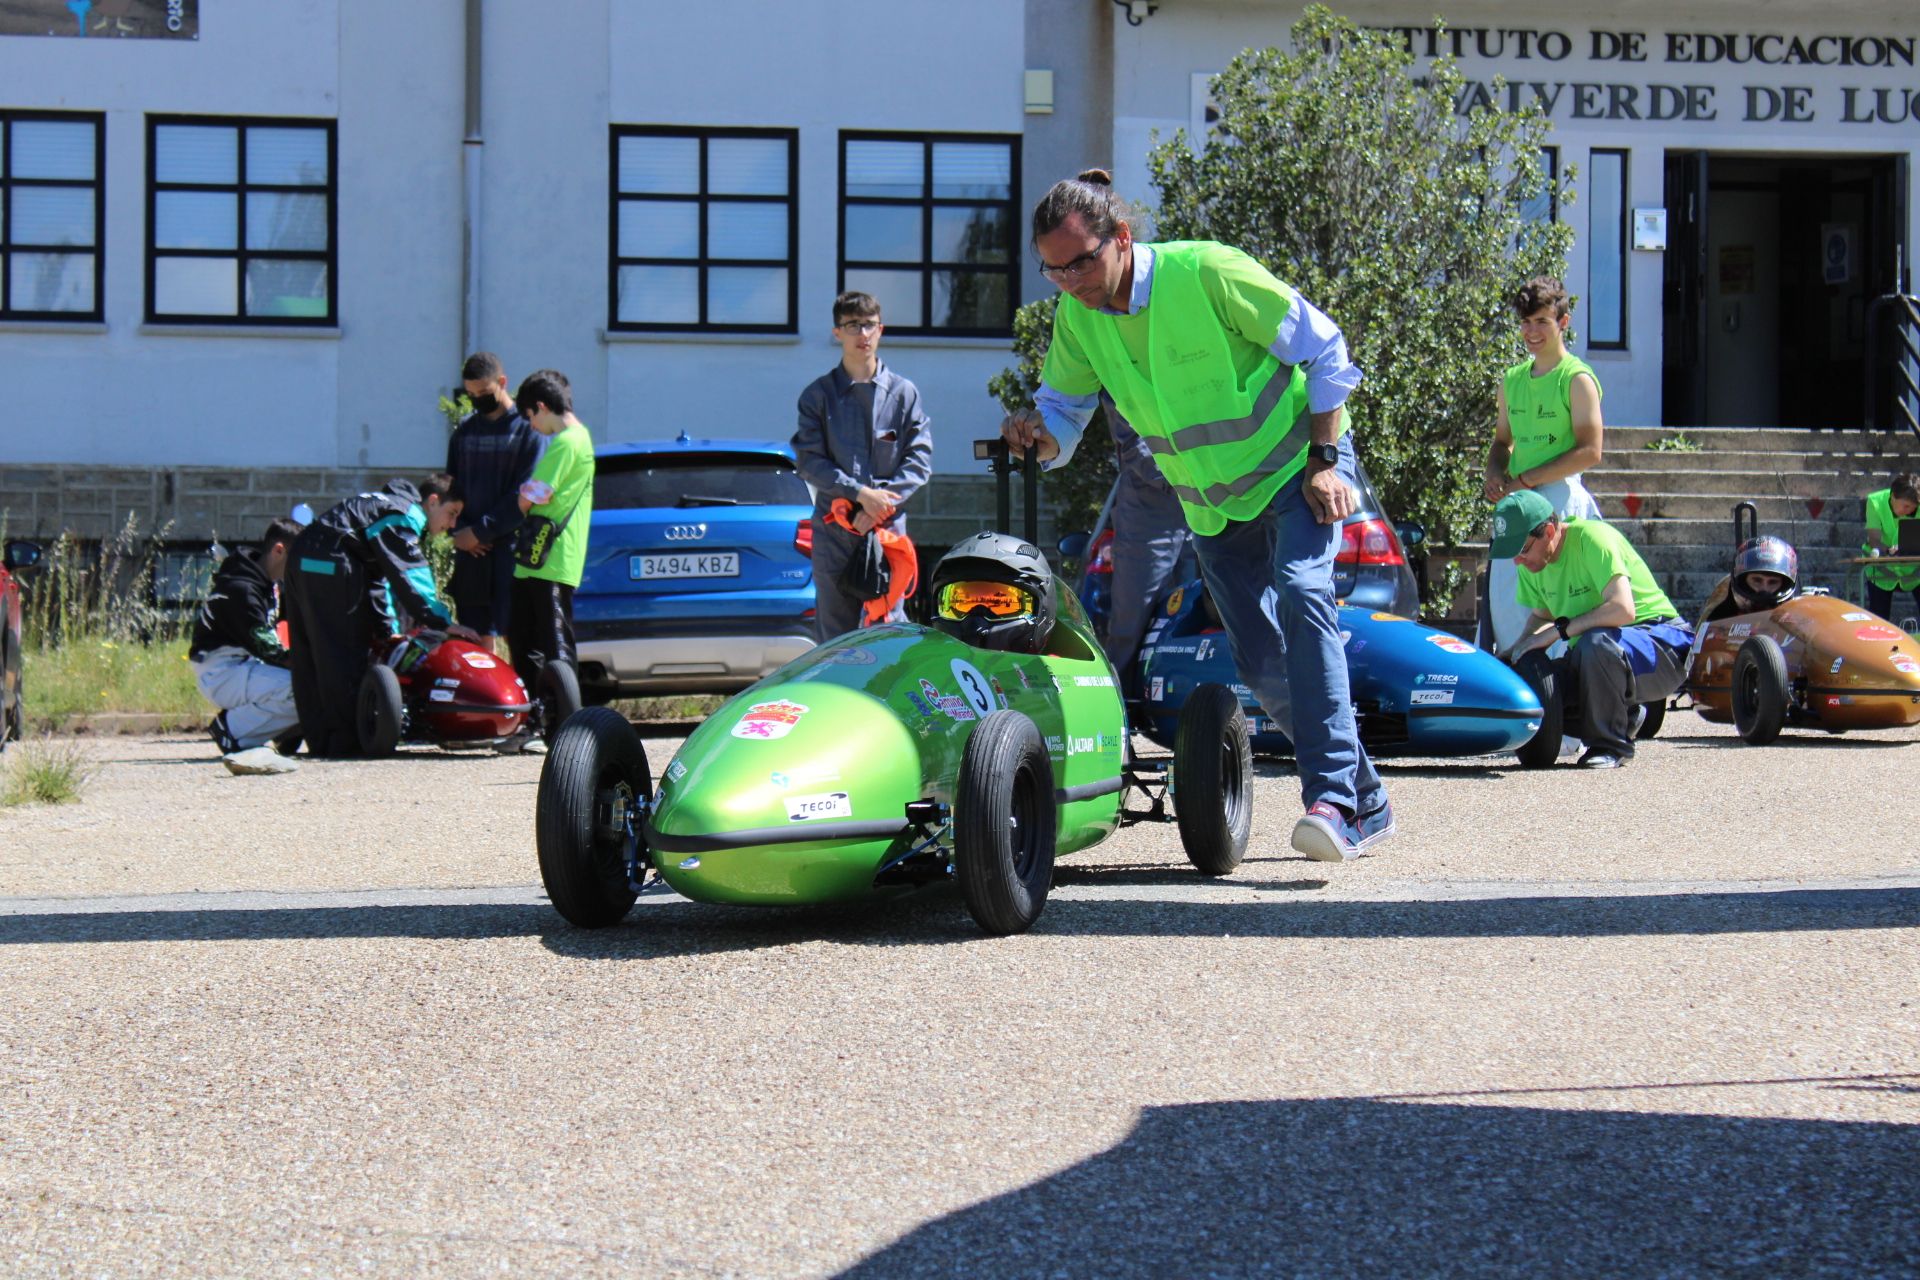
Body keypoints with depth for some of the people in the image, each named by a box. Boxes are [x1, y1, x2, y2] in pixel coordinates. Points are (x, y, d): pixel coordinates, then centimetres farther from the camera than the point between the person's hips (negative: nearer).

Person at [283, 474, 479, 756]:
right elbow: (411, 577, -15)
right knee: (345, 656, -8)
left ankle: (321, 740, 13)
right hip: (328, 566, -11)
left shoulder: (388, 506, 24)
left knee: (312, 657, 10)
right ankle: (346, 741, -8)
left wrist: (389, 630, 21)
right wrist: (443, 623, -13)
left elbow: (378, 576, 26)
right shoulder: (404, 514, -6)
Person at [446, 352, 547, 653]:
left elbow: (523, 496, -9)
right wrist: (459, 532, 0)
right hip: (470, 549, 5)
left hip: (511, 546, -5)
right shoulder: (465, 430, 15)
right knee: (477, 633, 6)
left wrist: (480, 531, -11)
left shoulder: (529, 429, -3)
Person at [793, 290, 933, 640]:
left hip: (888, 527, 0)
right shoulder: (817, 395, 8)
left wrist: (883, 500, -10)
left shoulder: (904, 392, 10)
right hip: (833, 529, 0)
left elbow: (919, 460, 4)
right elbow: (809, 461, 0)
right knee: (834, 633, 1)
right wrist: (861, 493, -12)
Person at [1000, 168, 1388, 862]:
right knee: (1261, 663, 3)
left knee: (1301, 593, -29)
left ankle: (1331, 800, -35)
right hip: (1212, 505, 6)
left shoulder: (1207, 272, -25)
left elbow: (1323, 349, -17)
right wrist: (1037, 433, -22)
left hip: (1294, 469, -6)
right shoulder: (1076, 316, -9)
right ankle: (1365, 800, 17)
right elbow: (1064, 409, 2)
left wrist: (1325, 460, -19)